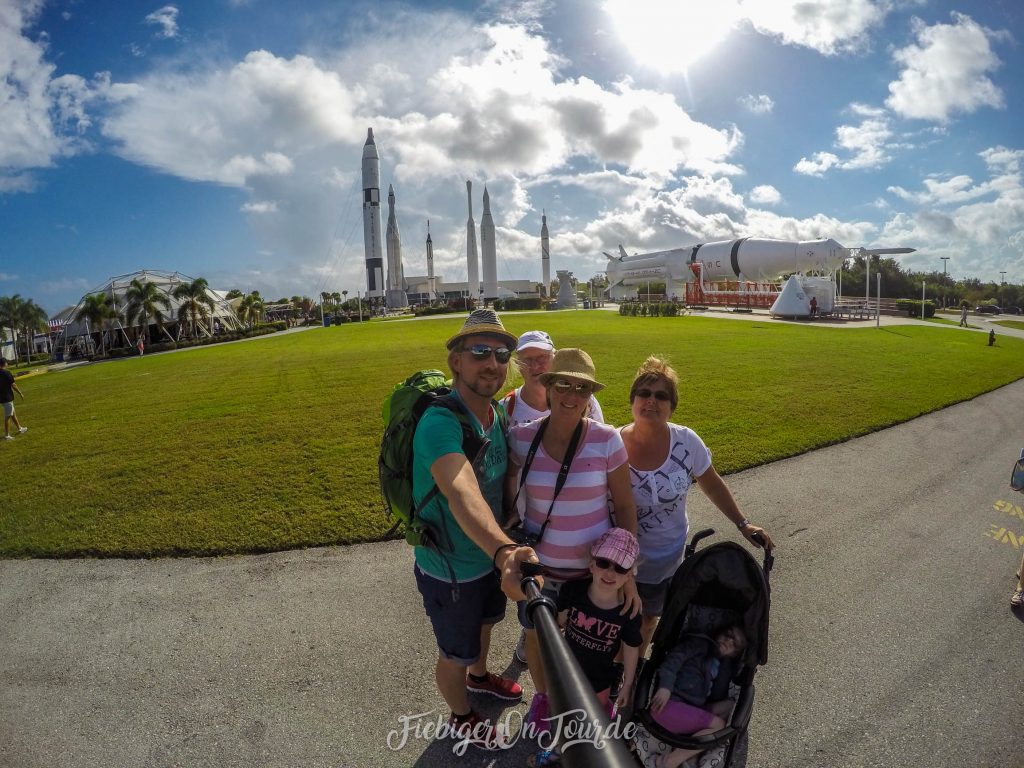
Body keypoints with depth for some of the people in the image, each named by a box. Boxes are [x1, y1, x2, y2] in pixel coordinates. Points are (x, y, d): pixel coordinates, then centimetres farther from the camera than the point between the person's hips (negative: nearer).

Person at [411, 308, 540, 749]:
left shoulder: (497, 413, -9)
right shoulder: (439, 423, -35)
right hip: (449, 569, -7)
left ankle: (479, 676, 65)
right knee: (455, 654, 19)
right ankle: (460, 718, 51)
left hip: (490, 555, 7)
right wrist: (505, 551, -68)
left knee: (483, 622, 33)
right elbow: (462, 493, -53)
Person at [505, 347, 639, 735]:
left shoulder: (606, 440, -17)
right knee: (537, 636, 21)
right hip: (538, 563, 2)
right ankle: (542, 695, 55)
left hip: (594, 566, -1)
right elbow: (509, 496, 1)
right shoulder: (521, 437, -13)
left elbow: (625, 505, -8)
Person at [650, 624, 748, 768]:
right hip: (666, 703, -8)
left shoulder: (718, 667, 25)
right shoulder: (701, 644, 3)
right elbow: (676, 656, -13)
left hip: (688, 709, 8)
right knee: (717, 725, -15)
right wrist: (666, 686, -26)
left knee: (730, 705, -1)